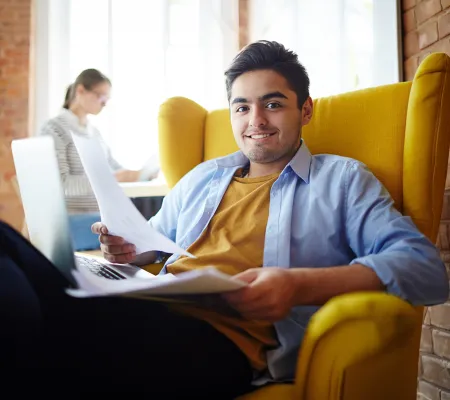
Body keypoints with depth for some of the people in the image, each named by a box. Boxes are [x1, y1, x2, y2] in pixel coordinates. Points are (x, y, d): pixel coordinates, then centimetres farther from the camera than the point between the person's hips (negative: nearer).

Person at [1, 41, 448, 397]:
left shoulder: (342, 179, 13)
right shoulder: (201, 177, 29)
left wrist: (300, 285, -16)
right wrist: (128, 247, 12)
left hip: (223, 340, -5)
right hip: (153, 315, 6)